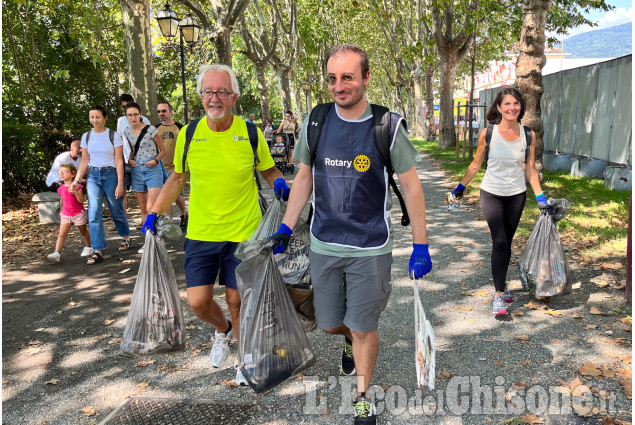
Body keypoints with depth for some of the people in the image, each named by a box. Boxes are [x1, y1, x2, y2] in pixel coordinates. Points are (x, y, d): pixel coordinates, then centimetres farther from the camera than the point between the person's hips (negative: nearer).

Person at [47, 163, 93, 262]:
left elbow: (81, 200, -19)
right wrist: (61, 211, 30)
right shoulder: (61, 188, 6)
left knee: (83, 232, 15)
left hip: (78, 214, -4)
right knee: (62, 234, -8)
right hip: (66, 215, 4)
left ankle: (88, 246, 36)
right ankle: (57, 252, -15)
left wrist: (75, 192, -32)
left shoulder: (77, 186, -10)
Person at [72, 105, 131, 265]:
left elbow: (119, 161, -5)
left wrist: (120, 184, -11)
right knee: (94, 213, -8)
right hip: (93, 176, 3)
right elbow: (85, 161, 10)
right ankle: (98, 251, -7)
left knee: (116, 210, 7)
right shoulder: (86, 137, 8)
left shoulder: (113, 136, -3)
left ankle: (126, 237, 35)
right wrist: (76, 180, -1)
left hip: (111, 174, -3)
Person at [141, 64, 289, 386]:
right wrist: (155, 213, 6)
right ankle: (223, 330, 37)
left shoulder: (250, 133, -7)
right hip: (200, 234, 2)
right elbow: (177, 178, 11)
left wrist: (279, 183, -16)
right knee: (198, 302, 2)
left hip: (243, 233, -2)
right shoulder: (189, 134, -2)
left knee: (237, 300, 7)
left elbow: (269, 170, 6)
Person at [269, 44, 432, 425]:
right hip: (324, 244, 3)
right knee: (330, 323, 16)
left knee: (363, 328, 7)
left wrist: (421, 246, -7)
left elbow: (411, 186, -6)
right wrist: (286, 227, 7)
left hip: (371, 248, -3)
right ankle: (351, 342, 52)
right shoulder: (315, 122, -1)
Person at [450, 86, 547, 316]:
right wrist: (461, 187, 8)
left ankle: (502, 284, 30)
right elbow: (476, 165, 3)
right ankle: (499, 294, -4)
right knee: (499, 243, -11)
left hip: (517, 195, 3)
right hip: (491, 194, -2)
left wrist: (539, 195, -2)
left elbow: (530, 169, 4)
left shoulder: (528, 135, -3)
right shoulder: (488, 133, -9)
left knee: (506, 243, 12)